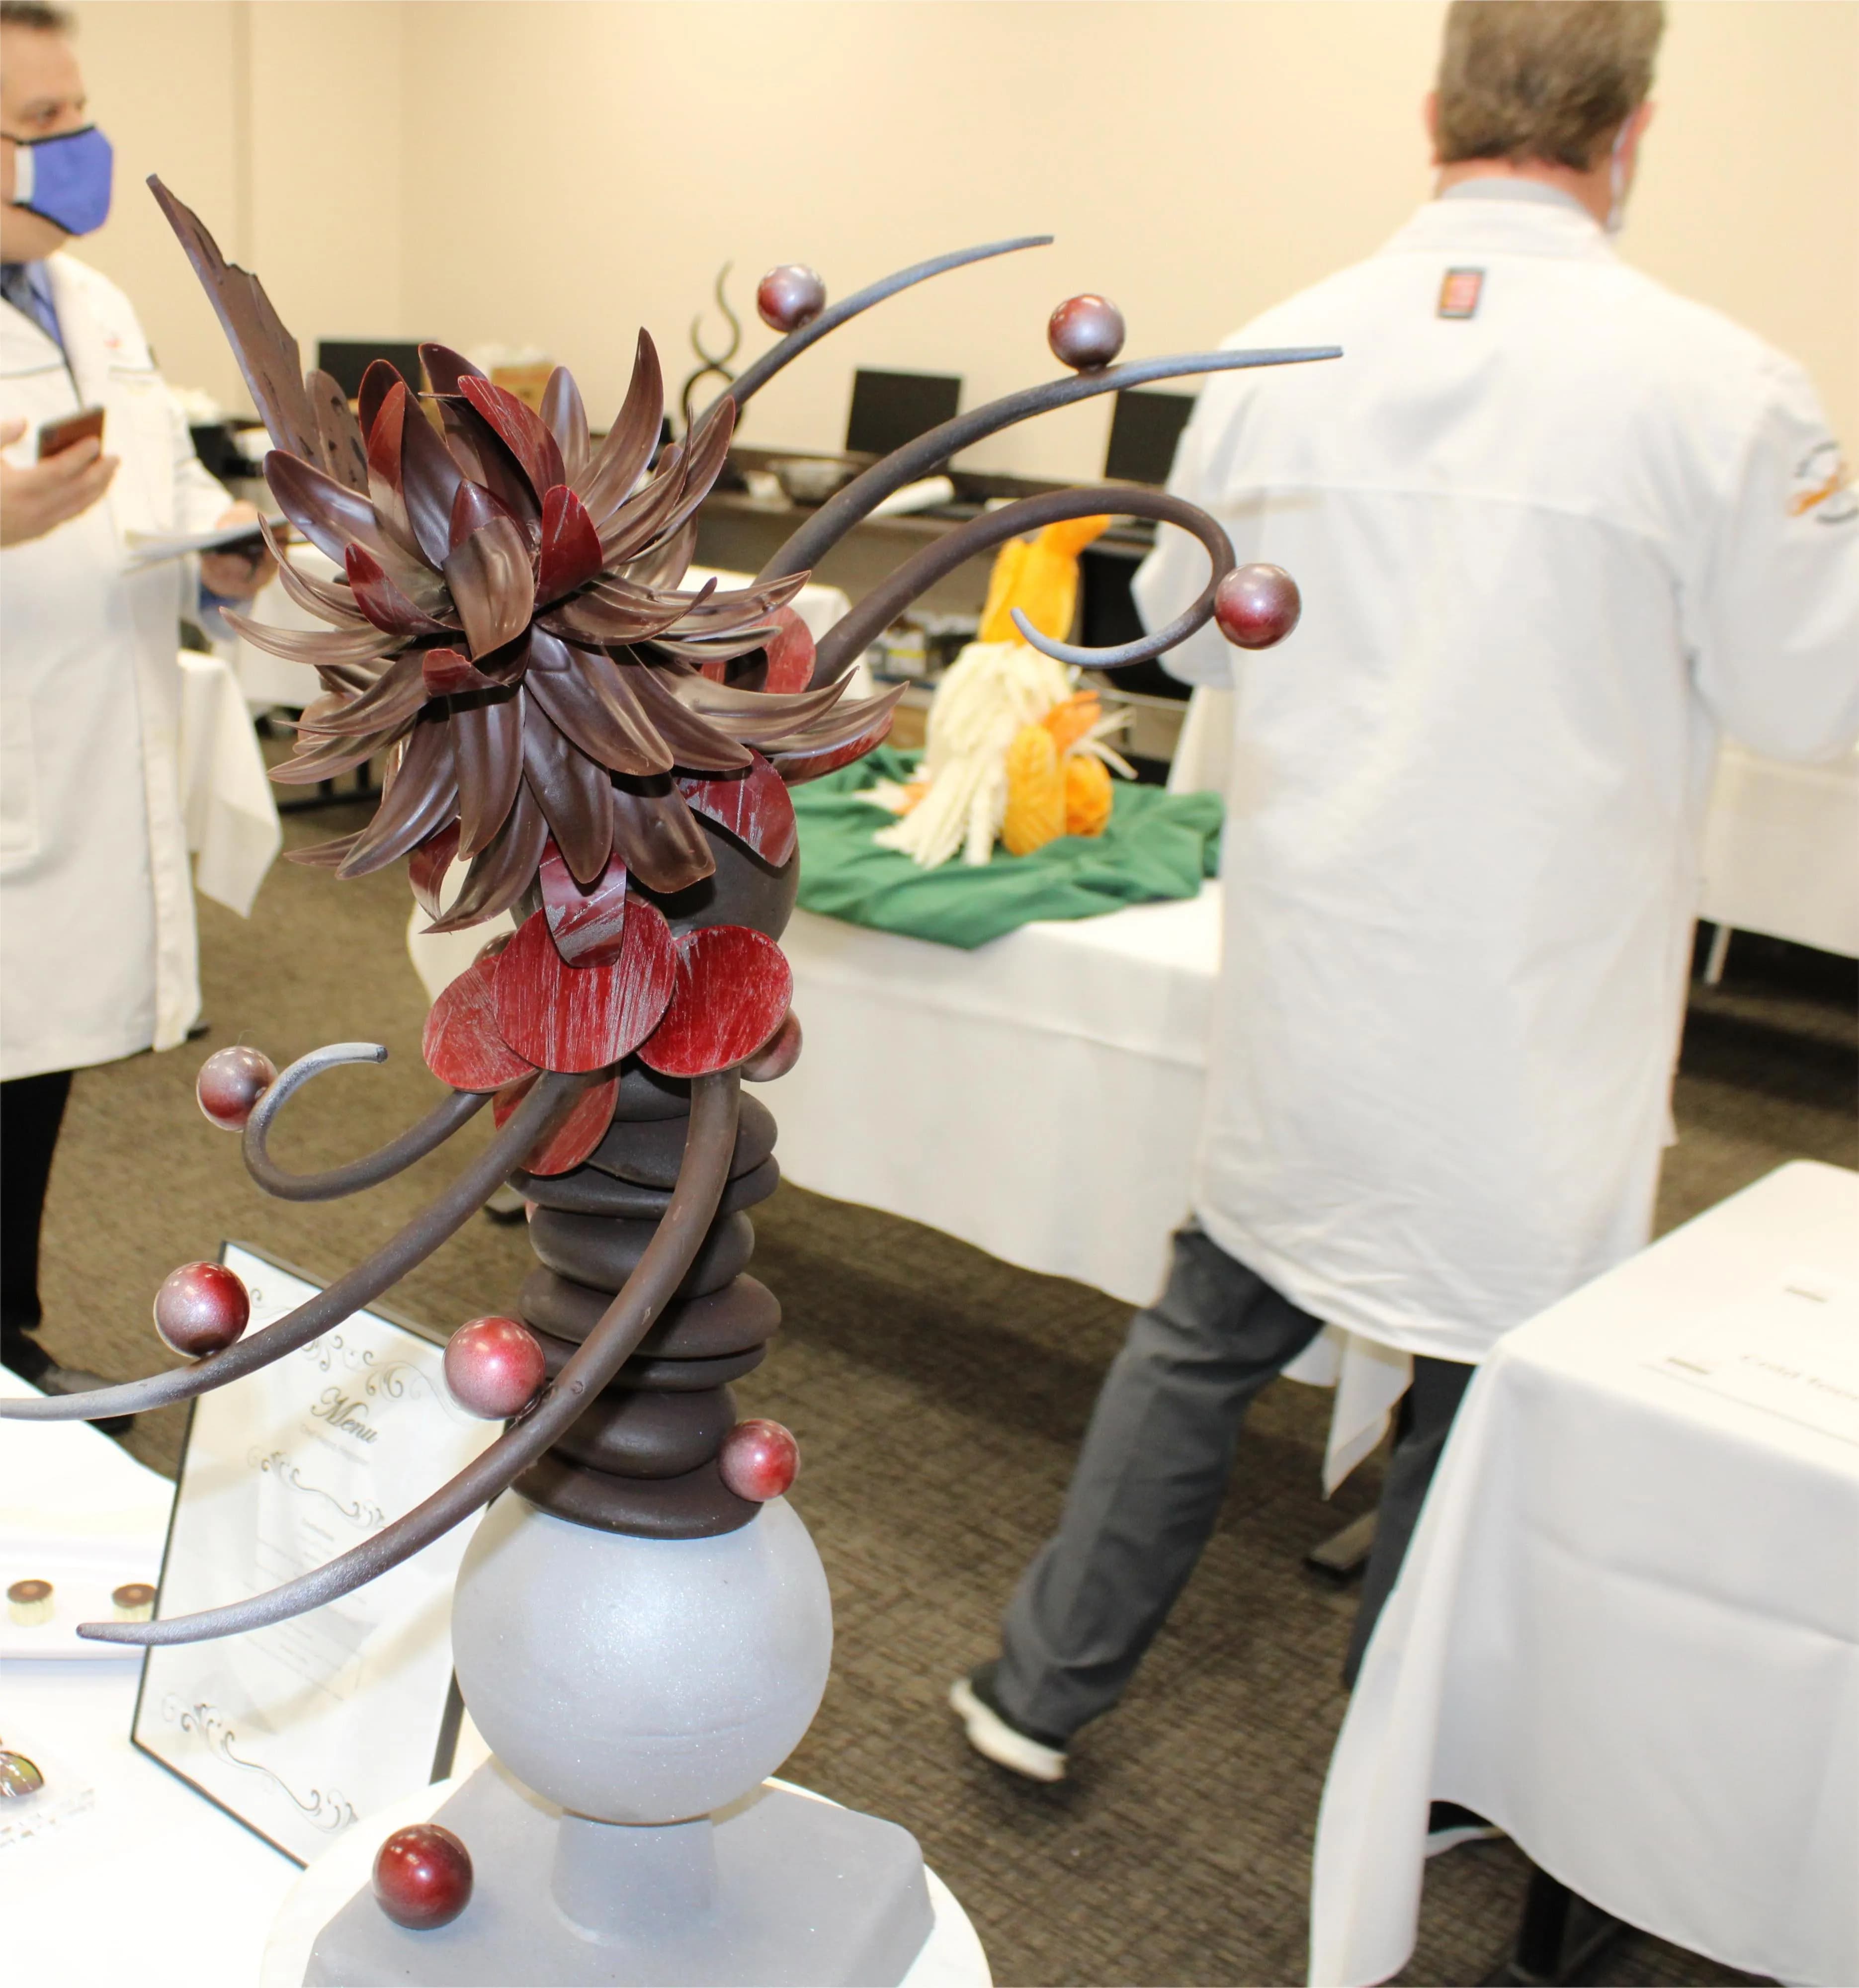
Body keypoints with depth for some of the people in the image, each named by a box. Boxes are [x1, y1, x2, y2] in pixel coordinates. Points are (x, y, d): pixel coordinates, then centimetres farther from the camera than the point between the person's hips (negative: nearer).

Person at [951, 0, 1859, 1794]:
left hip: (1308, 967, 3)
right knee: (1489, 1384, 15)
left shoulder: (1275, 357, -2)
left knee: (1207, 1328, 20)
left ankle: (1043, 1682, 33)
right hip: (1537, 1008, -3)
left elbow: (1181, 624, 11)